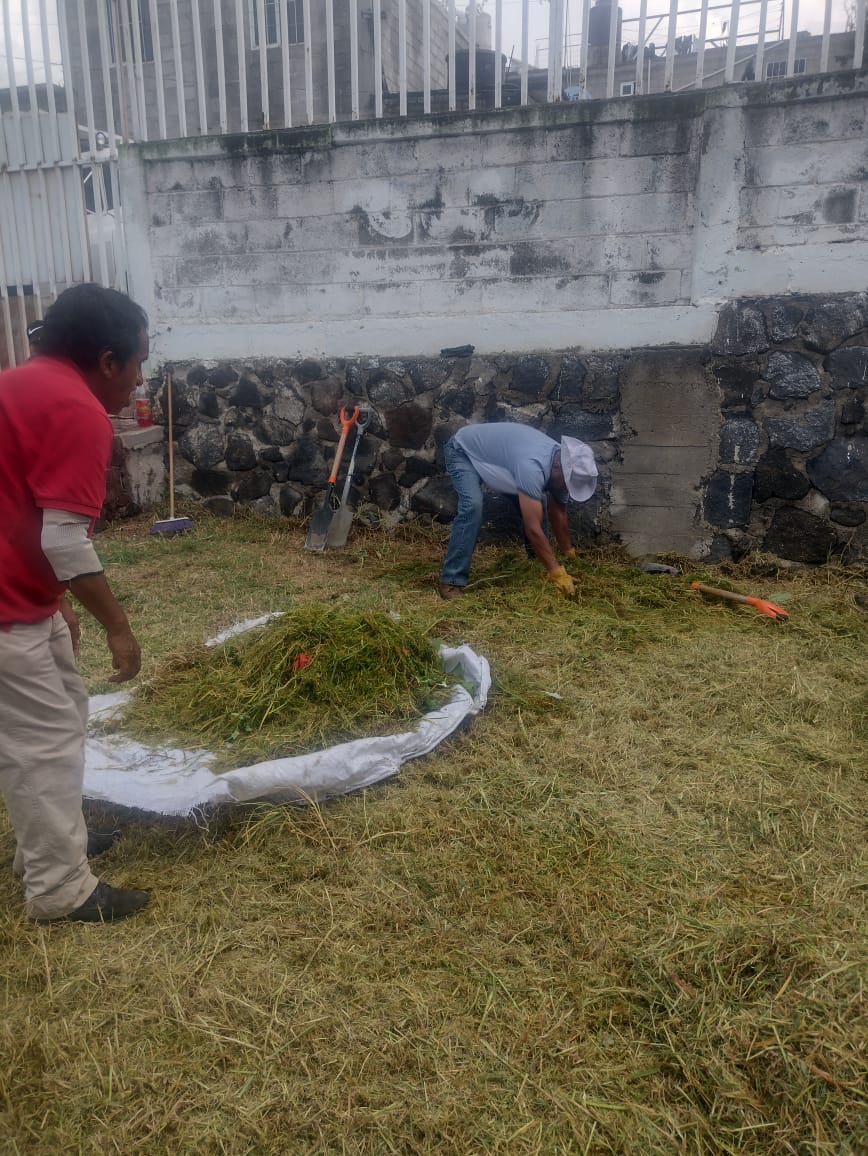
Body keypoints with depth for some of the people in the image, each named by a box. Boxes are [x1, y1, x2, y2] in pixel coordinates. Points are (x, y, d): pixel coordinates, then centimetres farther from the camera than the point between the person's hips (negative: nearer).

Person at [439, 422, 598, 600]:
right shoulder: (532, 466, -42)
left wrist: (570, 554, 1)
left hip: (493, 451, 8)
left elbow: (558, 513, -1)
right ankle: (452, 581, -24)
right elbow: (533, 529, -42)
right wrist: (557, 573, -38)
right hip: (463, 451, -8)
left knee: (537, 506, -1)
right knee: (473, 506, -31)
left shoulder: (561, 461, -15)